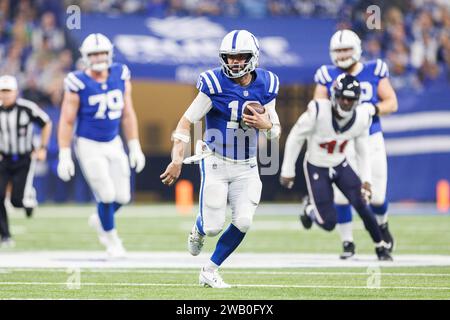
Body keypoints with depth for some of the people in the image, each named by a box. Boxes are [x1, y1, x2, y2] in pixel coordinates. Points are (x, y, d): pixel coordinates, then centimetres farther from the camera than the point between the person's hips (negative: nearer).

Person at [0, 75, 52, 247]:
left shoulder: (27, 108, -17)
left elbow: (46, 123, 0)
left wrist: (42, 148, -2)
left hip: (25, 159, -3)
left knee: (17, 200, -12)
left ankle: (30, 196, 26)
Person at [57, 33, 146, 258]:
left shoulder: (120, 76, -2)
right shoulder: (78, 84, -16)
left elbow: (127, 114, 6)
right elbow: (66, 122, -11)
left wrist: (135, 147, 5)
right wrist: (64, 156, -13)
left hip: (113, 144, 5)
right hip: (89, 146, -5)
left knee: (122, 197, 4)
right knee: (107, 195, -7)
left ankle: (99, 221, 36)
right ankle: (111, 239, 19)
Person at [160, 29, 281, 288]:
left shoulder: (265, 85, -3)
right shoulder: (215, 84, -16)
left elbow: (276, 131, 7)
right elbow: (186, 121, -11)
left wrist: (263, 123, -17)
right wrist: (177, 160, -17)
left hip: (246, 167, 3)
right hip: (215, 163, -3)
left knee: (243, 223, -8)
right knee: (213, 226, -3)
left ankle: (210, 272, 12)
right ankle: (199, 230, 37)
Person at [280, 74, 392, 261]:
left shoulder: (362, 118, -15)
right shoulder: (318, 112, -28)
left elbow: (362, 151, 1)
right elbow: (295, 138, -14)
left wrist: (366, 180, -8)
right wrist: (288, 171, -9)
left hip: (340, 166, 3)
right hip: (316, 168, -3)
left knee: (361, 204, -17)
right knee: (329, 223, -7)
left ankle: (381, 247, 3)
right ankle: (311, 211, 30)